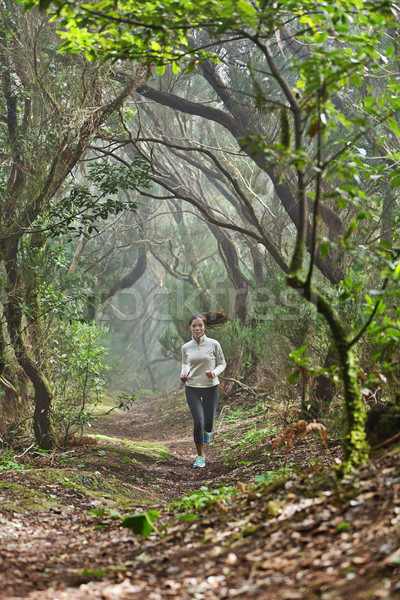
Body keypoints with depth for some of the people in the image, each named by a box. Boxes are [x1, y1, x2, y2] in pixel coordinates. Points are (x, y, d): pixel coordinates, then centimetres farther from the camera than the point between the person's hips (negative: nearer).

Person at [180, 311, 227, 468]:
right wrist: (184, 374, -5)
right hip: (192, 388, 1)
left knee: (208, 424, 7)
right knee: (198, 422, -9)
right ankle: (200, 456, 8)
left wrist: (214, 373, -17)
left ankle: (206, 431, 48)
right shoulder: (186, 347, -1)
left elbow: (222, 364, 3)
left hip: (211, 387, 0)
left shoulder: (213, 344, -7)